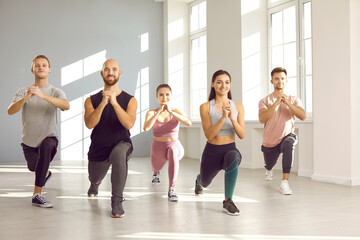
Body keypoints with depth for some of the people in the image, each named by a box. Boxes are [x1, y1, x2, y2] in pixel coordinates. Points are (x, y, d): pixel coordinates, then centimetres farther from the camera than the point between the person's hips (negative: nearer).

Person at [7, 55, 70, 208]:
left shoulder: (56, 92, -6)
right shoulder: (23, 92, -2)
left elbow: (66, 106, -29)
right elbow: (10, 111, -19)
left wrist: (42, 95, -41)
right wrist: (26, 98, -39)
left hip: (49, 138, -3)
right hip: (29, 141, 3)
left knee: (45, 146, -36)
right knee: (33, 167, 18)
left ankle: (37, 195, -31)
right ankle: (46, 173, 60)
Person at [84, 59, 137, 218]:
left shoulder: (130, 100, -6)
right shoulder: (92, 100, -3)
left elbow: (129, 124, -23)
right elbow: (89, 124, -18)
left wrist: (114, 102, -30)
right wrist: (103, 104, -29)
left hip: (121, 144, -3)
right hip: (98, 149, 3)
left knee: (119, 154, -39)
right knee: (95, 179, 24)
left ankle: (117, 202, -30)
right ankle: (95, 184, 67)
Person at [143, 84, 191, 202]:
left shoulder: (176, 111, -6)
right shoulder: (151, 112, -7)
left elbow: (188, 123, -26)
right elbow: (146, 128, -27)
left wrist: (170, 111, -28)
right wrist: (159, 112, -28)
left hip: (175, 146, -2)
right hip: (158, 148, 3)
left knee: (173, 151, -39)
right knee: (156, 168, 28)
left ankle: (171, 190, -38)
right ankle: (156, 173, 71)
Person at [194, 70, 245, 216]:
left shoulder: (238, 107, -2)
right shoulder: (205, 107, -9)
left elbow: (242, 135, -7)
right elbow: (209, 135, -17)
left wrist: (232, 118, -22)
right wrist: (223, 117, -28)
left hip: (231, 150, 0)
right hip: (212, 152, 0)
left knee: (233, 157, -39)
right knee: (205, 182, 24)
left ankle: (228, 201, -24)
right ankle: (198, 180, 66)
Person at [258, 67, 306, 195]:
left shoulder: (294, 100, -5)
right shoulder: (265, 101, -9)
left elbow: (303, 116, -22)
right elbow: (262, 119, -27)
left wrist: (287, 102, -29)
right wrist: (276, 102, -30)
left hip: (287, 136, -1)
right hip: (269, 142, 2)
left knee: (289, 144, -38)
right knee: (269, 165, 22)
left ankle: (284, 182, -33)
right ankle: (269, 169, 66)